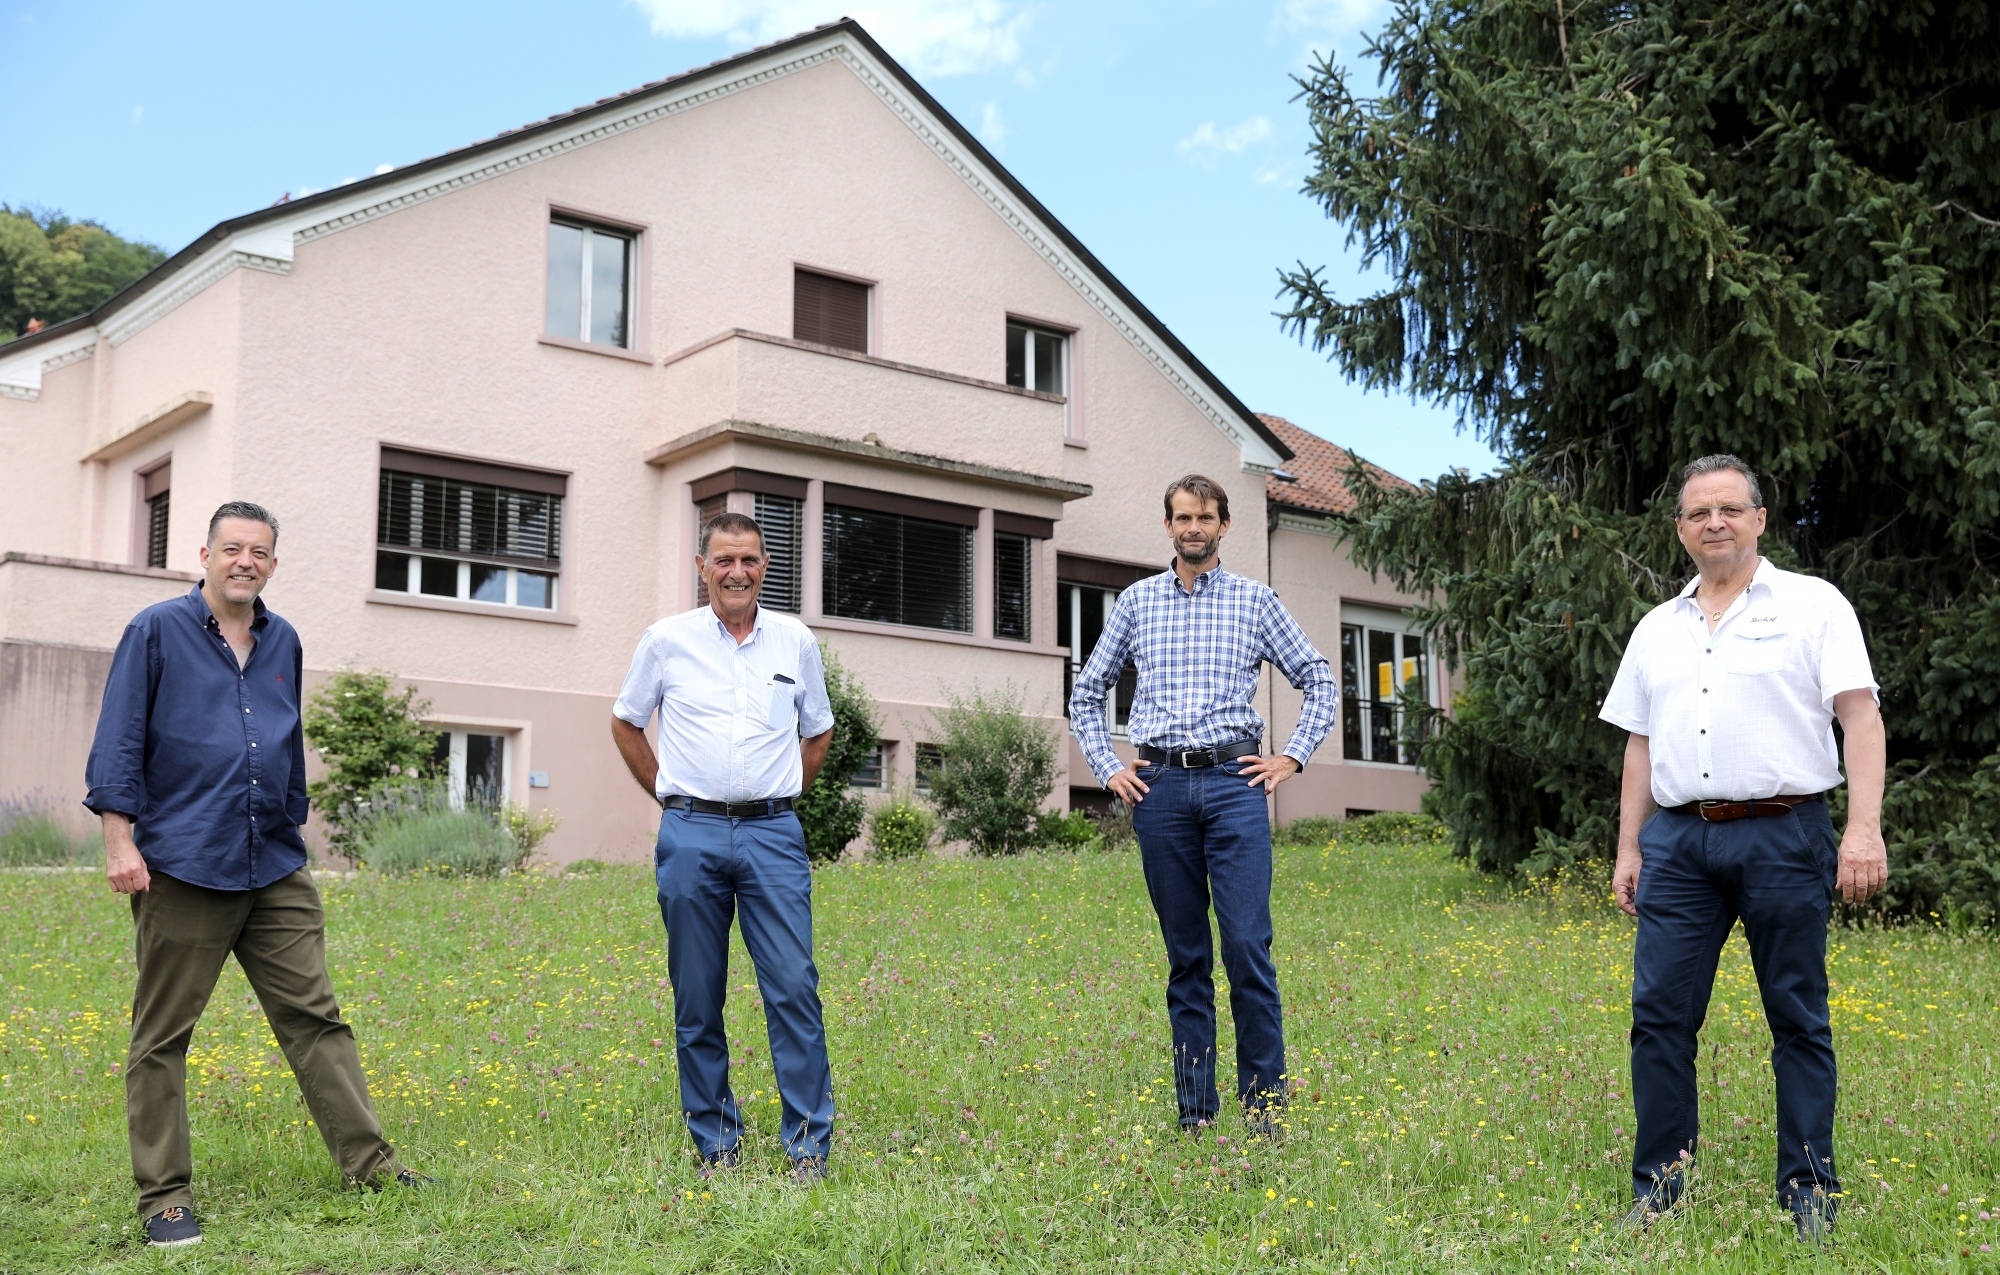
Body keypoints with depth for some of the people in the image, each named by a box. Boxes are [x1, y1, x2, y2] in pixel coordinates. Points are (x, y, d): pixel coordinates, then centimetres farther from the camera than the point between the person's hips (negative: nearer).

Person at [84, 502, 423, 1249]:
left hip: (276, 871, 5)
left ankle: (367, 1160, 9)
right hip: (182, 869, -4)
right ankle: (164, 1194, 12)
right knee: (163, 1036, 4)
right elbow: (119, 741, -5)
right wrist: (119, 838, -12)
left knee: (315, 1017, 5)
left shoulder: (283, 642, 13)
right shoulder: (157, 632, -2)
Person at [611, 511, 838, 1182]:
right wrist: (668, 796, 11)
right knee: (697, 1000, 4)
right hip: (692, 835, 0)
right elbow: (626, 723, 17)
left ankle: (808, 1146, 1)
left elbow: (818, 733, 22)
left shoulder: (797, 642, 8)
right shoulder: (667, 639, 4)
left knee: (794, 989, -7)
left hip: (773, 836, 0)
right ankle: (715, 1145, 16)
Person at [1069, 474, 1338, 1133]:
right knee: (1185, 955, 5)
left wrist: (1291, 758, 4)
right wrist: (1107, 768, 9)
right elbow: (1086, 694, 20)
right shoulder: (1137, 601, 12)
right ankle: (1195, 1111, 11)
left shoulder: (1255, 599, 8)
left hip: (1234, 781, -1)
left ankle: (1264, 1100, 0)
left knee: (1248, 945, -10)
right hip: (1160, 784, 2)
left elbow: (1320, 681, 13)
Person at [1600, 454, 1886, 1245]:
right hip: (1680, 839, 4)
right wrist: (1628, 848, 13)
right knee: (1658, 1013, 1)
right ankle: (1659, 1187, 11)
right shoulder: (1657, 629, 17)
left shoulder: (1812, 605, 3)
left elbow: (1860, 717, -5)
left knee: (1799, 1020, 3)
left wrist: (1864, 828, -16)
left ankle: (1809, 1194, 13)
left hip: (1783, 836, -4)